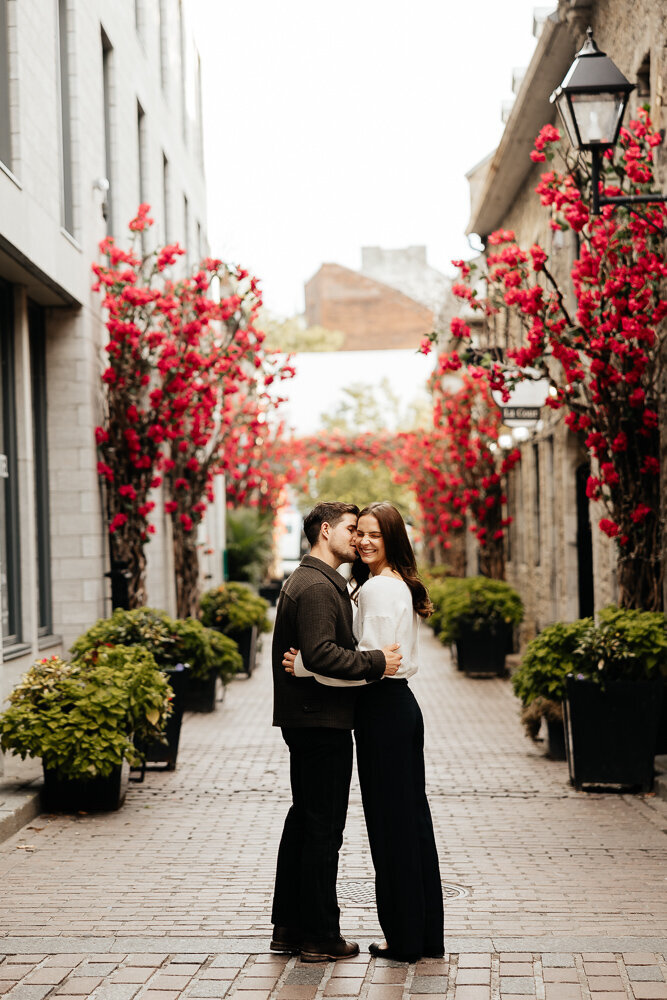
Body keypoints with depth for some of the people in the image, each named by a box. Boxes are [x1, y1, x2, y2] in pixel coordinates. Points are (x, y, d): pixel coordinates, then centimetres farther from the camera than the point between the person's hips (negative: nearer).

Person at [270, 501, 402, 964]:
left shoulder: (313, 582, 19)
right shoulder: (317, 586, -16)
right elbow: (322, 654, -25)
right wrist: (376, 662, -20)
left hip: (308, 720, 11)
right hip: (322, 720, -11)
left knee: (304, 821, 16)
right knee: (324, 827, -4)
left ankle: (289, 927, 23)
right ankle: (320, 937, 3)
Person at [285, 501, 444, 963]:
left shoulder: (378, 588, -16)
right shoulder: (401, 585, 15)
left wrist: (305, 665, -17)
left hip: (382, 710, -10)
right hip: (402, 704, 10)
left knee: (390, 823, -2)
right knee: (413, 817, 12)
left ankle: (404, 937, 5)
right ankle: (427, 933, 18)